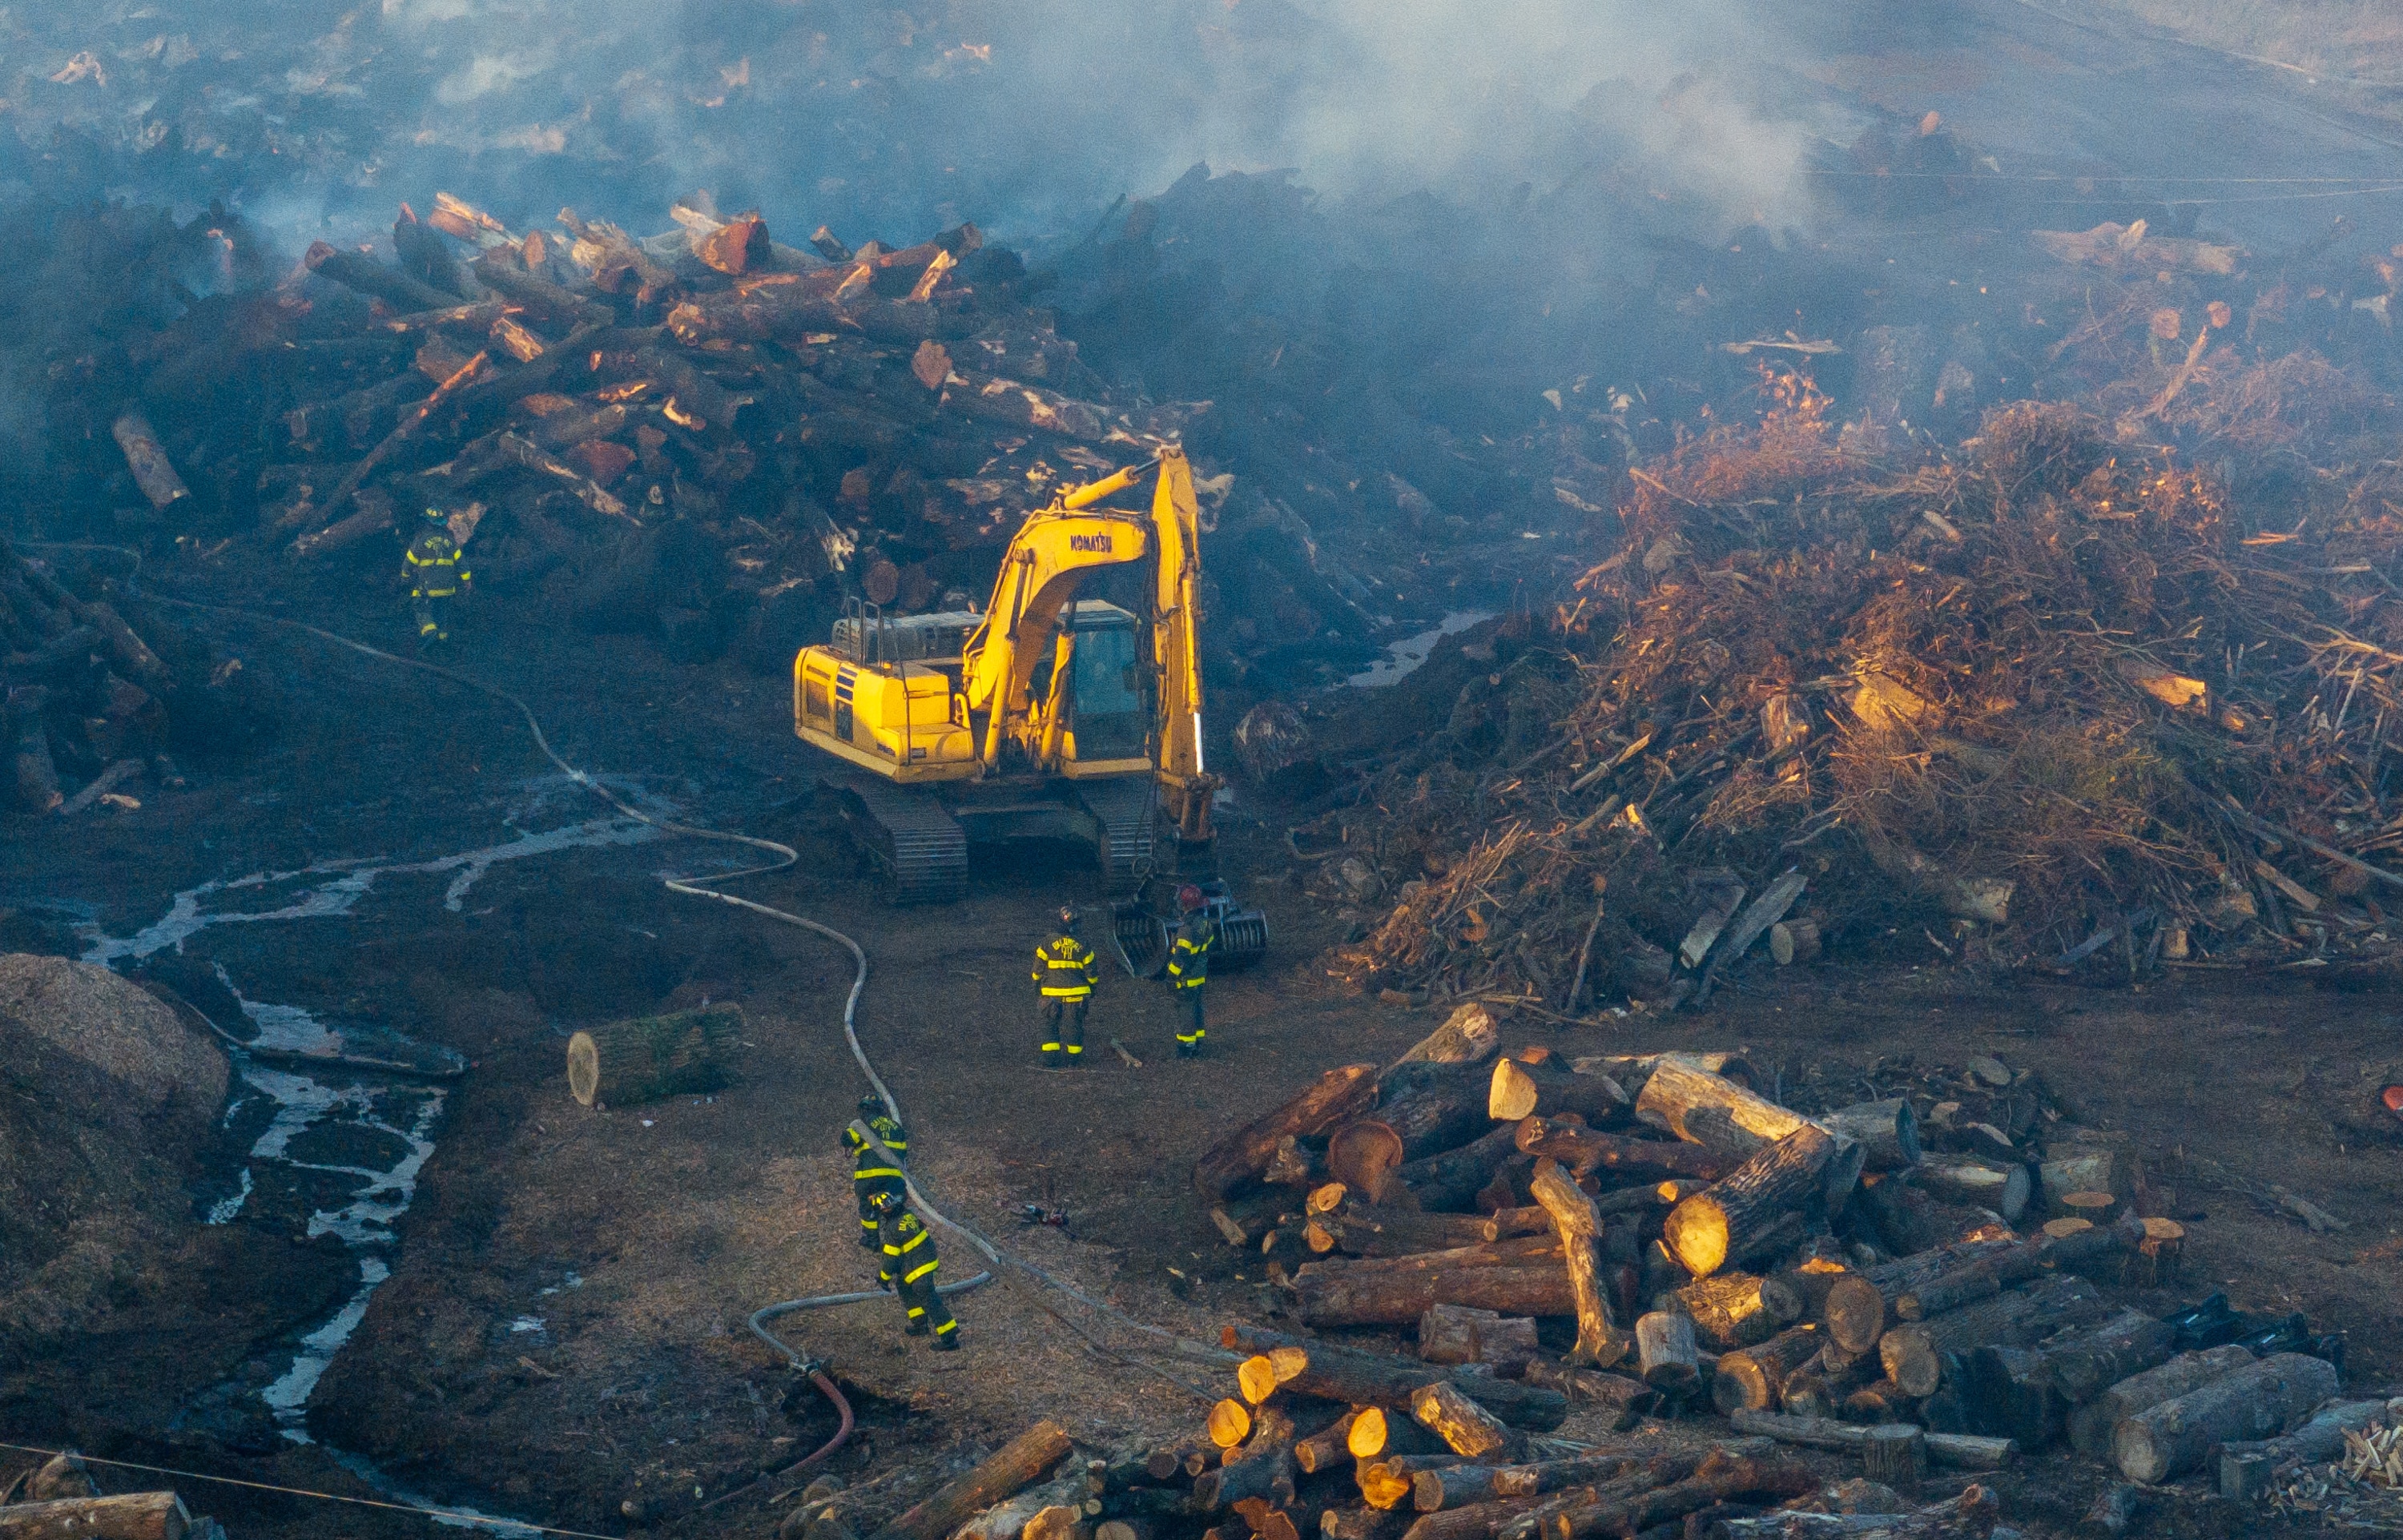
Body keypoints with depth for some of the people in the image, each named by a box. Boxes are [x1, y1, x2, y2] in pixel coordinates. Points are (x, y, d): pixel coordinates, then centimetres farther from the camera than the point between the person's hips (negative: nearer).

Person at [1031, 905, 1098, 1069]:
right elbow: (1090, 972, 5)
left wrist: (1037, 985, 16)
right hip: (1077, 993, 1)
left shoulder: (1048, 944, -7)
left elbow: (1038, 969, 0)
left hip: (1052, 993, -1)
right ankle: (1072, 1060, 11)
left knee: (1051, 1025, 8)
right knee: (1074, 1026, 8)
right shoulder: (1083, 947, -2)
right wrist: (1092, 991, 18)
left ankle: (1050, 1059, 2)